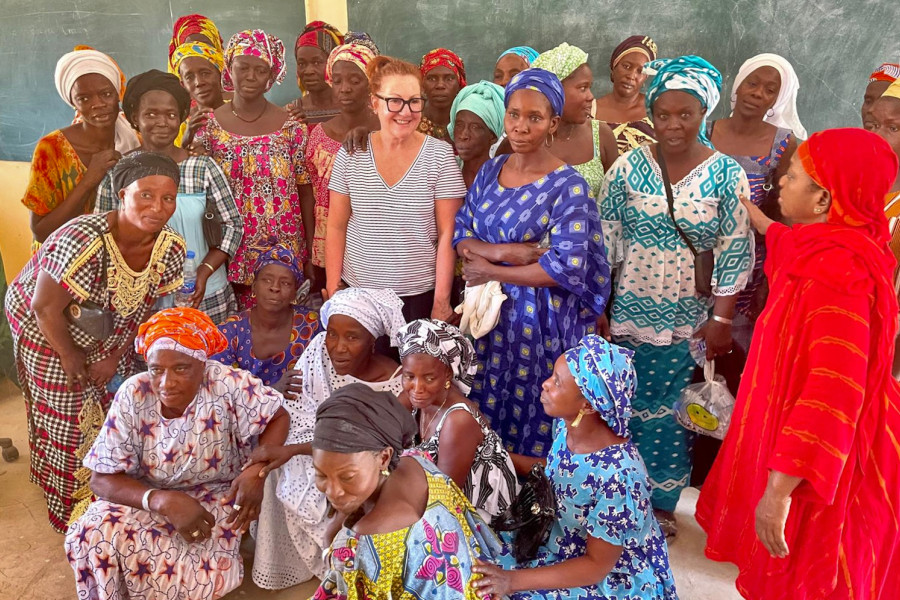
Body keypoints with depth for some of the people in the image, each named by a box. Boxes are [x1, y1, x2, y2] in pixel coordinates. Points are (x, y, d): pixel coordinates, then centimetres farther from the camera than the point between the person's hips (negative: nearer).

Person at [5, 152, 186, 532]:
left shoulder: (171, 250, -19)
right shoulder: (83, 242, -38)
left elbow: (146, 306, -4)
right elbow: (46, 308, -27)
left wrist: (115, 356, -4)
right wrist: (71, 358, -14)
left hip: (110, 337, 5)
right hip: (48, 333, -5)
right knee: (65, 422, 8)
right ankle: (71, 511, 31)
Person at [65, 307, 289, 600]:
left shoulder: (228, 384, -22)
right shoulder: (133, 396, -17)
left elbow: (278, 417, -9)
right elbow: (102, 478, -15)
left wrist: (257, 469, -28)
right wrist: (162, 500, -33)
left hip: (215, 499, -3)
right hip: (150, 499, 3)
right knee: (95, 532, -23)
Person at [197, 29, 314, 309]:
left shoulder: (291, 126, 0)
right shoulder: (209, 126, 2)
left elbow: (304, 191, 2)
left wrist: (311, 254, 0)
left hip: (285, 254, 0)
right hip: (232, 254, 1)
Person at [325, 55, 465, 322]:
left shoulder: (440, 155, -7)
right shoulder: (350, 154, -2)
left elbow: (447, 234, -7)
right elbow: (336, 227, 3)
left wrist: (441, 301, -8)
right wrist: (333, 291, 0)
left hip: (420, 294, -1)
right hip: (357, 290, 2)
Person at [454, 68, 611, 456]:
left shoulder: (568, 186, -14)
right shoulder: (490, 170, 3)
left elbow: (566, 269, -20)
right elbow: (461, 236, 2)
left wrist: (492, 271, -14)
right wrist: (506, 251, -17)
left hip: (541, 319, -5)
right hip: (489, 309, 6)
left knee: (531, 415, 9)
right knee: (486, 407, 17)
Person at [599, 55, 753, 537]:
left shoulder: (726, 174, -4)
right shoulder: (628, 167, -2)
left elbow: (736, 252, -4)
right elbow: (603, 242, 0)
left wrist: (721, 320, -7)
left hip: (691, 319, 0)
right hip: (629, 313, 1)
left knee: (673, 413, 9)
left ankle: (662, 502, 31)